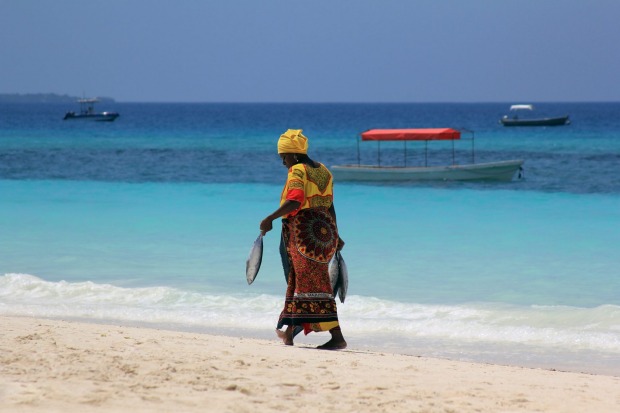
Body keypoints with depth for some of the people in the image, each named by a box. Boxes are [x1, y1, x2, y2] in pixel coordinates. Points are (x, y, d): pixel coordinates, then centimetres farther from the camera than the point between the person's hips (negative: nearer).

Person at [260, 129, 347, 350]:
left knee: (313, 285, -9)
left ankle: (337, 336, -16)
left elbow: (295, 201, -26)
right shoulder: (323, 171, 15)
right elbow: (329, 206, 18)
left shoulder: (297, 172, -10)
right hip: (325, 231, 9)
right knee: (298, 281, 19)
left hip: (302, 231, -9)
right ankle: (289, 331, 27)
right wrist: (335, 236, 24)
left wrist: (270, 218, -26)